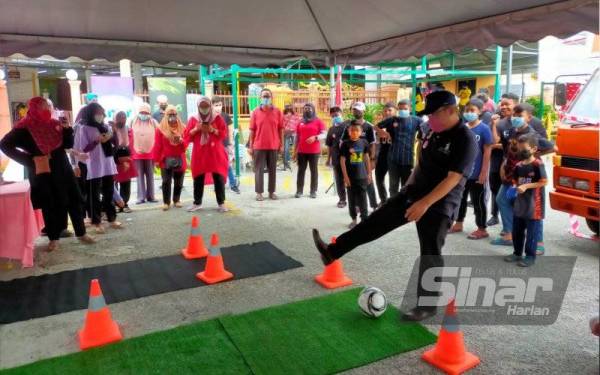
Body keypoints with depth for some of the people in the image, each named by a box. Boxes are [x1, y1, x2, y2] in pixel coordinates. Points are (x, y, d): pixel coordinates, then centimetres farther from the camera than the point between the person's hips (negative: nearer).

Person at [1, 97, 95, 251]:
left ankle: (81, 233, 15)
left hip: (62, 169, 4)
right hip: (43, 172, -4)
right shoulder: (25, 127, -8)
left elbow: (68, 145, 8)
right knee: (50, 205, 5)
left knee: (74, 200, 5)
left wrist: (67, 129, -10)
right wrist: (29, 159, -15)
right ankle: (53, 238, 19)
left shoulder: (53, 123, 6)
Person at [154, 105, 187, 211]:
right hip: (166, 159, -3)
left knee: (179, 182, 8)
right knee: (166, 181, -7)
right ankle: (166, 202, 0)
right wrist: (157, 159, -5)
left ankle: (176, 200, 22)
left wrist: (181, 140, -17)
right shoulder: (161, 128, -1)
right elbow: (157, 145, -3)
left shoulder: (182, 128, 6)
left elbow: (186, 144, 6)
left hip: (179, 159, 3)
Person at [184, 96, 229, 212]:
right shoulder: (193, 119, 7)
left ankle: (221, 203, 5)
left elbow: (224, 134, -2)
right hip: (199, 154, 2)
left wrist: (212, 130, -15)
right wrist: (196, 129, -11)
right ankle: (197, 203, 17)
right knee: (198, 179, 6)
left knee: (219, 178, -2)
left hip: (215, 154, -1)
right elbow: (187, 136, 4)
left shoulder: (217, 118, 3)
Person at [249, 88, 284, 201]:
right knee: (259, 169, 2)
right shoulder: (255, 112, 1)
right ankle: (259, 192, 9)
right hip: (259, 146, -1)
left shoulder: (277, 112, 3)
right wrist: (250, 146, -1)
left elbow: (280, 129, 5)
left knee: (272, 170, 8)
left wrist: (281, 144, 3)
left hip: (273, 146, 1)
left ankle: (272, 192, 17)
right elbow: (252, 130, 2)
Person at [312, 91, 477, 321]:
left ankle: (427, 306, 18)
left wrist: (424, 203, -30)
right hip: (414, 193, 8)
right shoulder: (433, 131, 6)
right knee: (376, 221, 6)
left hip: (439, 205, -7)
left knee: (430, 255, 1)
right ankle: (332, 252, 14)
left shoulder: (465, 140, -18)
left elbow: (453, 178, -25)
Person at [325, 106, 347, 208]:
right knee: (339, 180, 10)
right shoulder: (331, 129, 11)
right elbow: (329, 145, 15)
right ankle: (342, 199, 21)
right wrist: (328, 158, 15)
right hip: (336, 159, 4)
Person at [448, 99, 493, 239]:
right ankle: (458, 224, 32)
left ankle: (482, 229, 18)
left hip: (477, 174, -5)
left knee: (478, 201, 5)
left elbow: (487, 152, -12)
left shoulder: (484, 129, -11)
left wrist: (484, 172, -15)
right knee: (460, 198, 17)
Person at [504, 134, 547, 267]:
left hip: (534, 204, -7)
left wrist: (526, 186, -19)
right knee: (517, 230, 14)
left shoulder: (538, 164, -12)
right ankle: (517, 253, 27)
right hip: (520, 203, 7)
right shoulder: (518, 165, 8)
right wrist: (514, 187, -4)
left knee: (532, 231, 1)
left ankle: (530, 256, 11)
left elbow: (544, 181, -14)